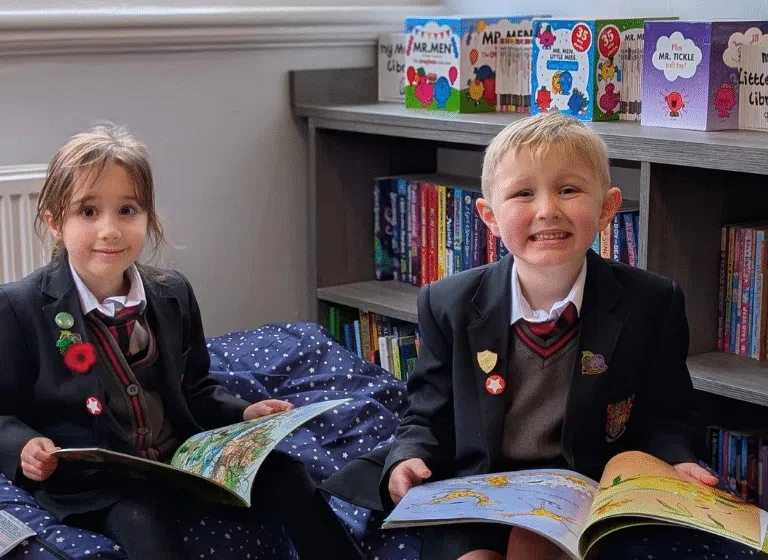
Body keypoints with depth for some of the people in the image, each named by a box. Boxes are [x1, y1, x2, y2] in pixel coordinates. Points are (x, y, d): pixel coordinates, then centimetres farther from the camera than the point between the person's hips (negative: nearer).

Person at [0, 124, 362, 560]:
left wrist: (242, 413, 2)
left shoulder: (173, 294, 7)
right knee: (142, 521, -36)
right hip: (93, 484, -4)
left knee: (288, 479, -12)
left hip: (185, 459, 5)